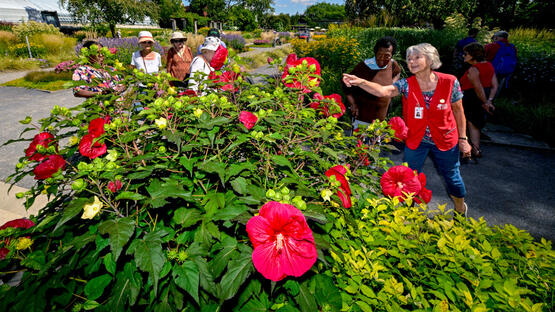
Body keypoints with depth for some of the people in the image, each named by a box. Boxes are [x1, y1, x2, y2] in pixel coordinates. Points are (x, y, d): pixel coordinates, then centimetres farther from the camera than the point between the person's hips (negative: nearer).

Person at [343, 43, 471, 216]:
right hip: (415, 140, 1)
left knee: (452, 177, 17)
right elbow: (383, 91, -33)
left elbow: (458, 111, -2)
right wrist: (360, 82, -51)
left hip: (446, 140, 0)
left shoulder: (450, 82, -13)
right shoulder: (406, 85, -14)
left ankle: (461, 210, 47)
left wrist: (463, 138, 2)